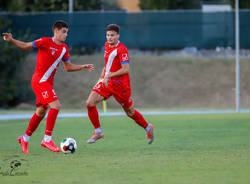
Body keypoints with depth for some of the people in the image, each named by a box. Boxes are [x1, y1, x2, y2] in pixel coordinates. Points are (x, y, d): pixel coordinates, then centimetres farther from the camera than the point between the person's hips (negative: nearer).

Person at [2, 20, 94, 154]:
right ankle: (47, 139, -15)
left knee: (41, 112, 15)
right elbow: (25, 46, -7)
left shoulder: (64, 48, 11)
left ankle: (25, 139, 30)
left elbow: (68, 67, 20)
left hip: (48, 83, 8)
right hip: (40, 81, -8)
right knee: (55, 106, -20)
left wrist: (83, 67, 11)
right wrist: (11, 40, -22)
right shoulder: (45, 42, -10)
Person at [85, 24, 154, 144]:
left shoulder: (121, 49, -17)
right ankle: (98, 132, 0)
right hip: (106, 82, 7)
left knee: (130, 112, 7)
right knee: (90, 103, -11)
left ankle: (148, 128, 33)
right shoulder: (107, 45, 8)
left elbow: (125, 69, -23)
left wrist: (109, 75, -28)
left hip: (120, 84, -7)